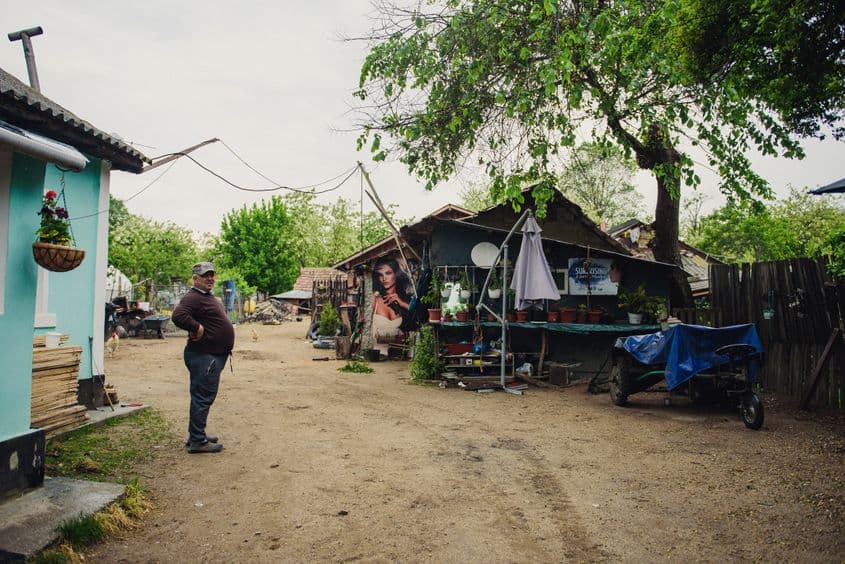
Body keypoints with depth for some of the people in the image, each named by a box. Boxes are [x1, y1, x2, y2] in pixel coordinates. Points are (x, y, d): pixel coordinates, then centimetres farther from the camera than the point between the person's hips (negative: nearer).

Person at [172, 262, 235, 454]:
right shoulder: (193, 297, -15)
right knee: (202, 397, -6)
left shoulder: (208, 297, 19)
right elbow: (178, 316, -32)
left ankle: (197, 435, 29)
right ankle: (197, 441, 1)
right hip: (203, 356, -11)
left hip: (214, 356, 11)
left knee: (204, 397, 18)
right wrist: (197, 328, -22)